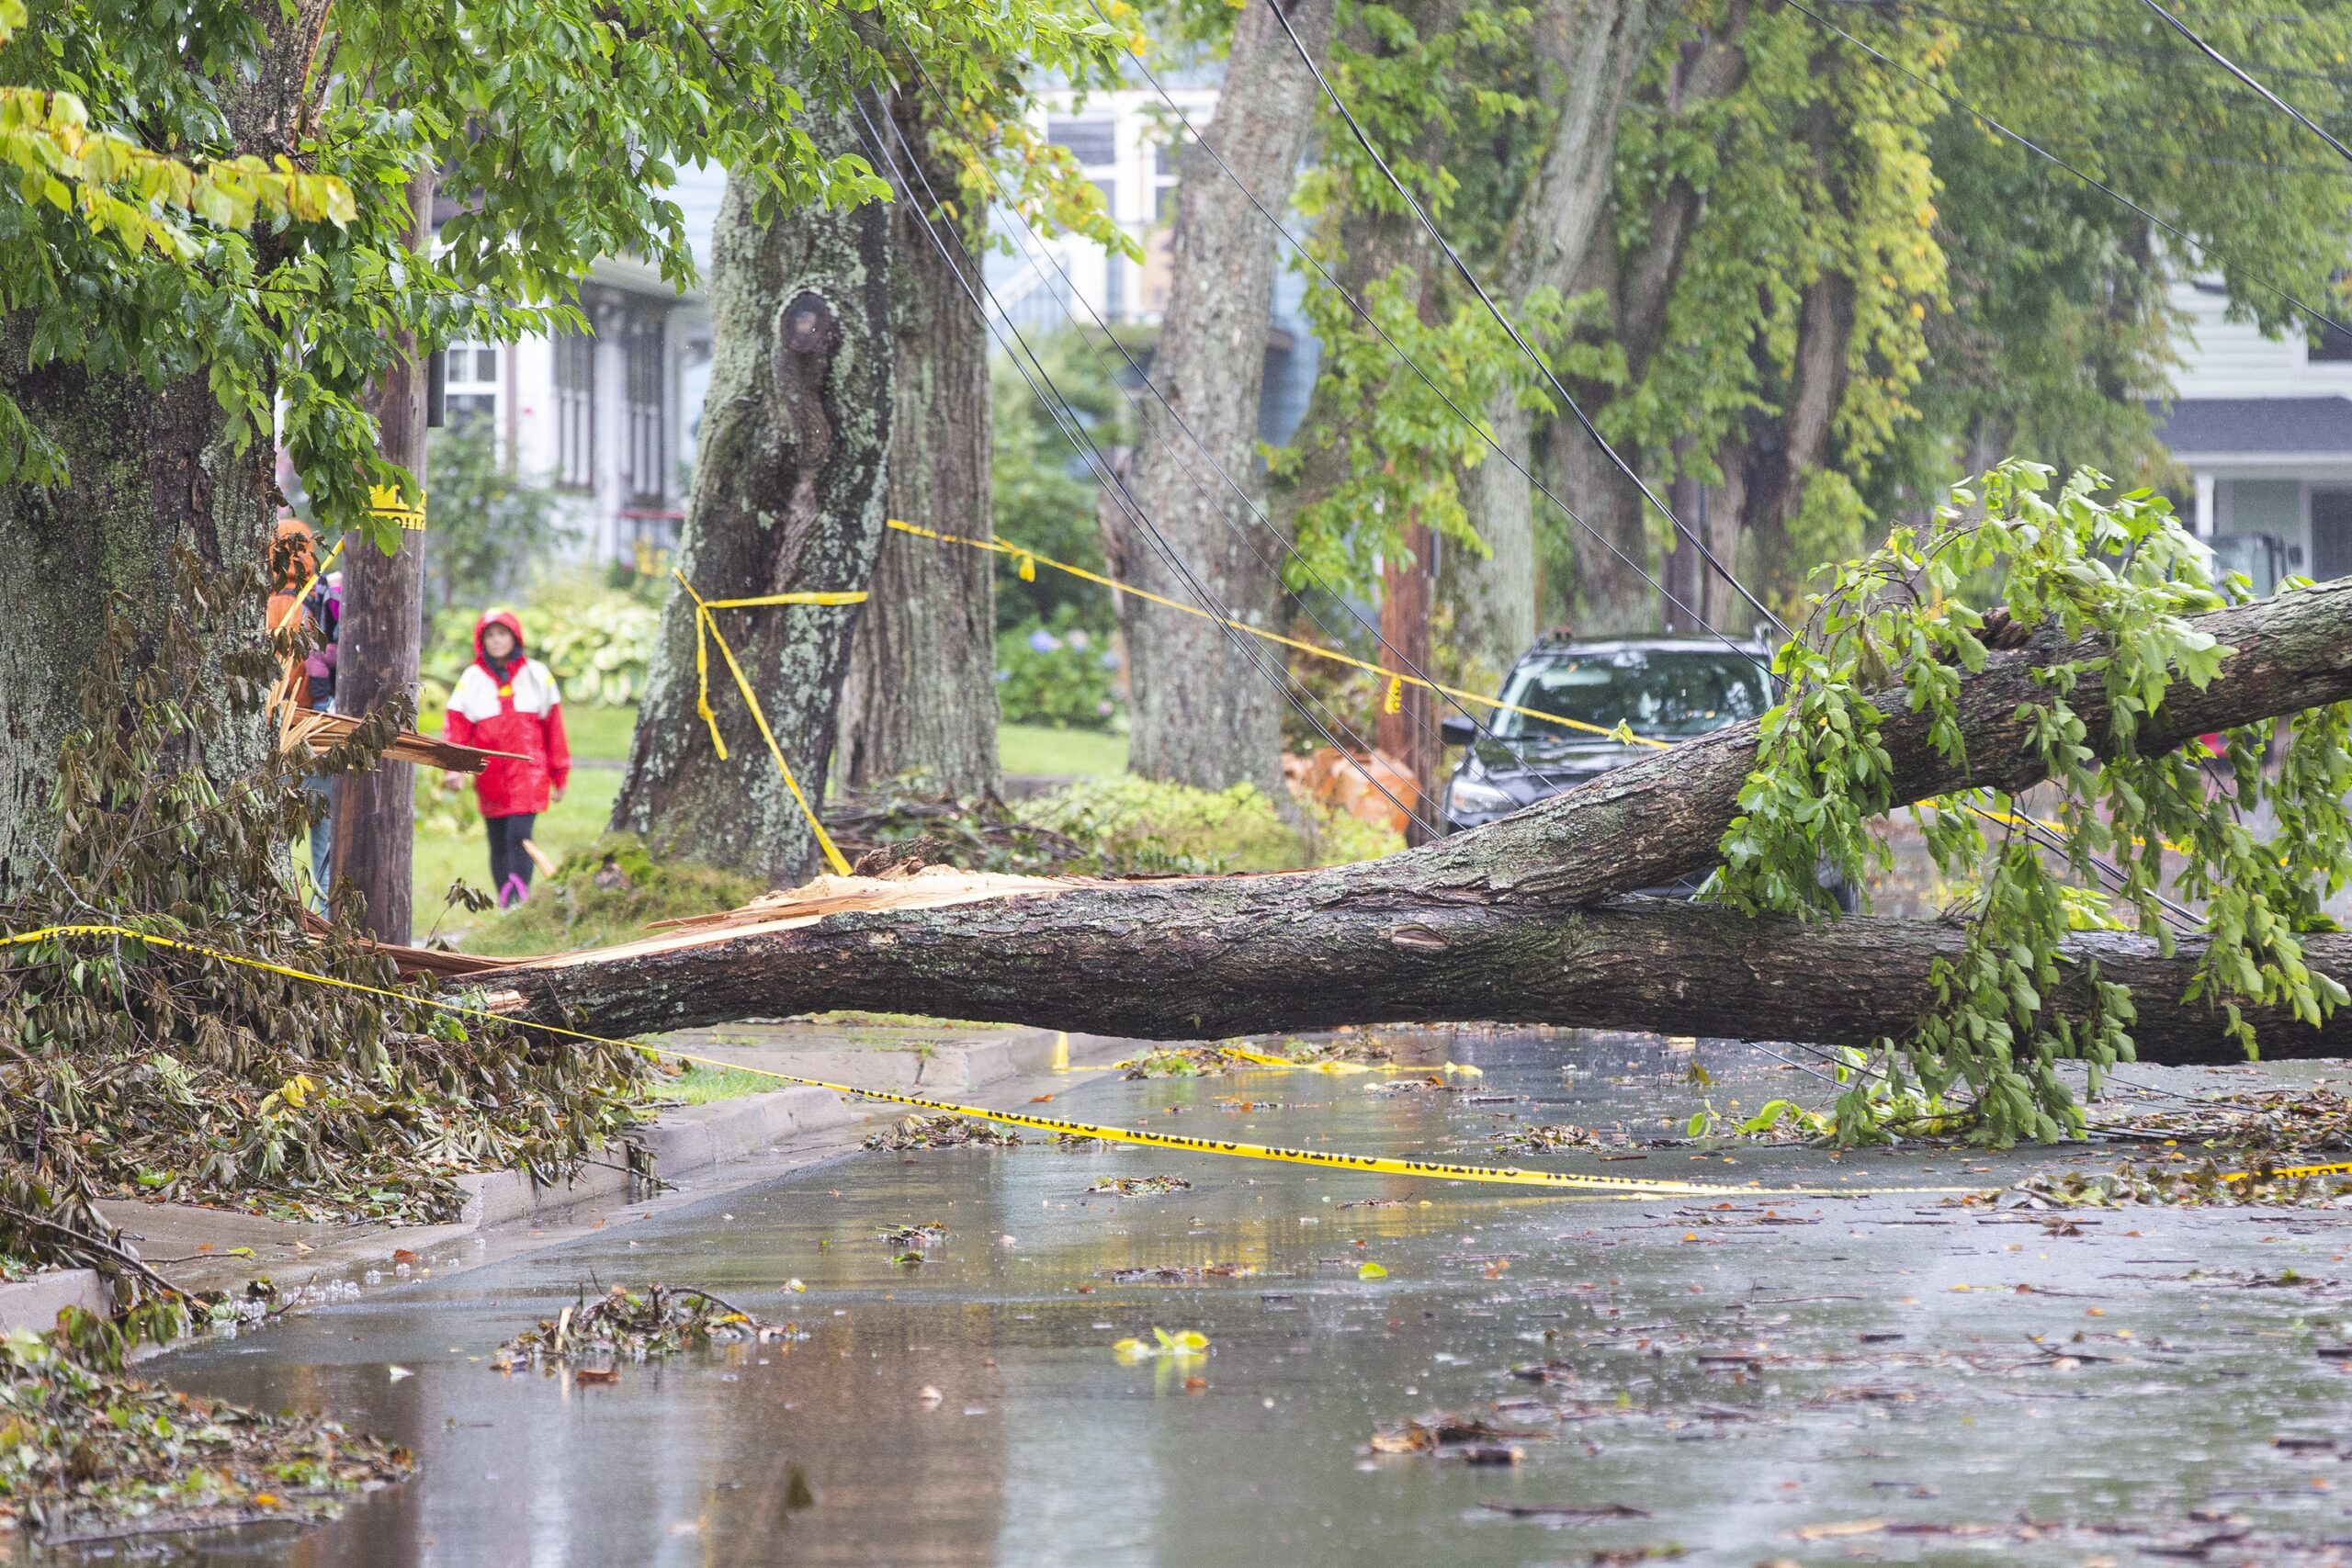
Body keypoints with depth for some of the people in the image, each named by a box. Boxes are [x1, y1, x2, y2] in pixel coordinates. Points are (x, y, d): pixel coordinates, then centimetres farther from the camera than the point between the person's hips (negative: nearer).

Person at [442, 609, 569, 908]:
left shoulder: (536, 675, 6)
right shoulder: (472, 679, 7)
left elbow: (553, 727, 10)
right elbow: (456, 725, 0)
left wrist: (559, 775, 10)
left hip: (528, 772, -2)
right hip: (490, 779, 2)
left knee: (519, 836, -16)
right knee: (498, 844, 7)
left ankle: (518, 901, -19)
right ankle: (505, 904, 14)